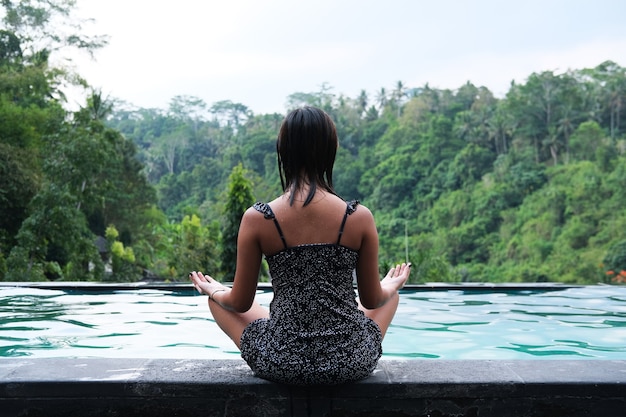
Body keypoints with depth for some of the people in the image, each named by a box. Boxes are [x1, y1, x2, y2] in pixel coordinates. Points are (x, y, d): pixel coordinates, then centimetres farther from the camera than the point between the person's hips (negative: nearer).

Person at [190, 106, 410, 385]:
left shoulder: (256, 219, -12)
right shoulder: (360, 218, -10)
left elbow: (241, 303, -2)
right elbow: (372, 300, 1)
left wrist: (212, 290, 21)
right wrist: (392, 285, 25)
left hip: (281, 364, -1)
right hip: (353, 362, 1)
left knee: (218, 298, 27)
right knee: (390, 294, 33)